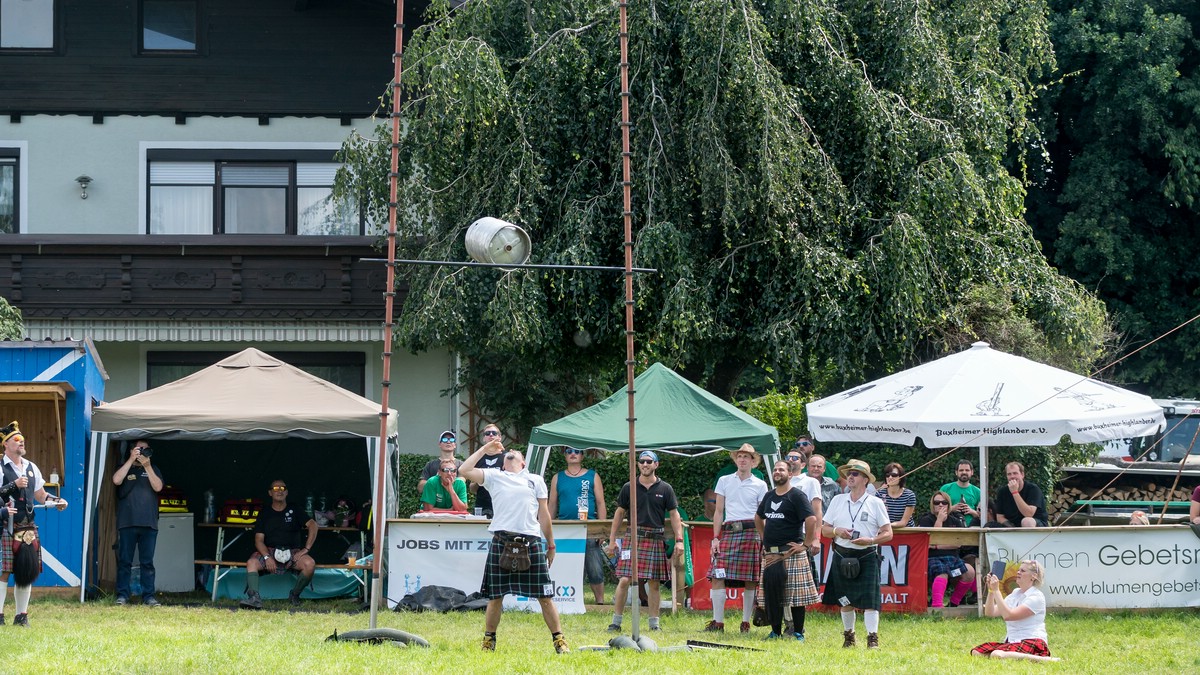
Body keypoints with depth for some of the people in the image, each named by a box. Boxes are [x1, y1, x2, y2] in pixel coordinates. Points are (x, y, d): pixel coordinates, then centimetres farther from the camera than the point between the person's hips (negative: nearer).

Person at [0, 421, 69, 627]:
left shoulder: (31, 468, 16)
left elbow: (40, 495, 21)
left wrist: (56, 501, 4)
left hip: (28, 527, 6)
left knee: (28, 570, 6)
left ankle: (21, 616, 13)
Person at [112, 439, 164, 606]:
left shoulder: (153, 470, 17)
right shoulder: (124, 468, 12)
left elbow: (158, 487, 0)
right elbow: (117, 480, -9)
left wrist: (147, 466, -7)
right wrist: (131, 460, -8)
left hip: (148, 524, 1)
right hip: (127, 523, -1)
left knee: (147, 562, 1)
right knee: (124, 561, -2)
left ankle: (148, 596, 1)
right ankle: (122, 595, 1)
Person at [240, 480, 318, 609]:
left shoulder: (294, 510, 9)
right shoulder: (264, 513, 9)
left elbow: (312, 526, -3)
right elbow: (259, 540, 1)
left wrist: (306, 549, -15)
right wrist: (267, 557, -18)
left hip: (292, 553, 0)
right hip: (269, 551, 0)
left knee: (310, 563, -31)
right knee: (251, 562, -30)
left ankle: (294, 596, -10)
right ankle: (254, 598, -42)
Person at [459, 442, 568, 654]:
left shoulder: (535, 480, 17)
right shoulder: (494, 477, 15)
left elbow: (543, 514, 16)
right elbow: (464, 471, 4)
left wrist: (550, 545, 14)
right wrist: (484, 450, 11)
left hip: (531, 542, 0)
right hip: (501, 541, 0)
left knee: (545, 596, -1)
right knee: (495, 596, 4)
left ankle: (559, 640, 4)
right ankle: (489, 640, 16)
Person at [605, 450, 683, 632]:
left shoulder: (665, 489, 7)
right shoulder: (629, 488, 7)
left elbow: (674, 515, 7)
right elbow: (619, 513, 12)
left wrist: (679, 540, -2)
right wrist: (612, 539, 8)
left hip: (656, 540, 1)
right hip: (633, 537, -1)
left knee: (654, 583, 3)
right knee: (625, 580, -8)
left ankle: (654, 624, 11)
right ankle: (616, 622, -1)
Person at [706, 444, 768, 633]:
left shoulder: (760, 485, 9)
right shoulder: (725, 481, 12)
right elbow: (718, 512, 12)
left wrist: (764, 542, 1)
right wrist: (716, 538, 3)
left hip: (750, 532, -1)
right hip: (728, 531, 1)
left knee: (750, 581, -2)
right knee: (717, 577, -9)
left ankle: (746, 622, 7)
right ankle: (718, 622, -7)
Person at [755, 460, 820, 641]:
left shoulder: (797, 496, -7)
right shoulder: (769, 496, 15)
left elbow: (811, 519, -17)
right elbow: (758, 517, 32)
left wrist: (806, 545, -17)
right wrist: (763, 538, 20)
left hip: (791, 553, -7)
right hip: (770, 553, 7)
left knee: (796, 593, -6)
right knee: (771, 592, 4)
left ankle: (798, 633, -1)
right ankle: (775, 631, 11)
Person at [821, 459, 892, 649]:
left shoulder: (875, 503, 1)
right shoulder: (838, 501, 10)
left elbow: (888, 534, -1)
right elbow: (824, 529, 13)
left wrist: (870, 540, -18)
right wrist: (837, 531, -9)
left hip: (866, 557, -3)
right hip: (842, 556, 3)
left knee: (869, 599, -13)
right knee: (845, 601, 9)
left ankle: (873, 638, -13)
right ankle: (848, 635, 23)